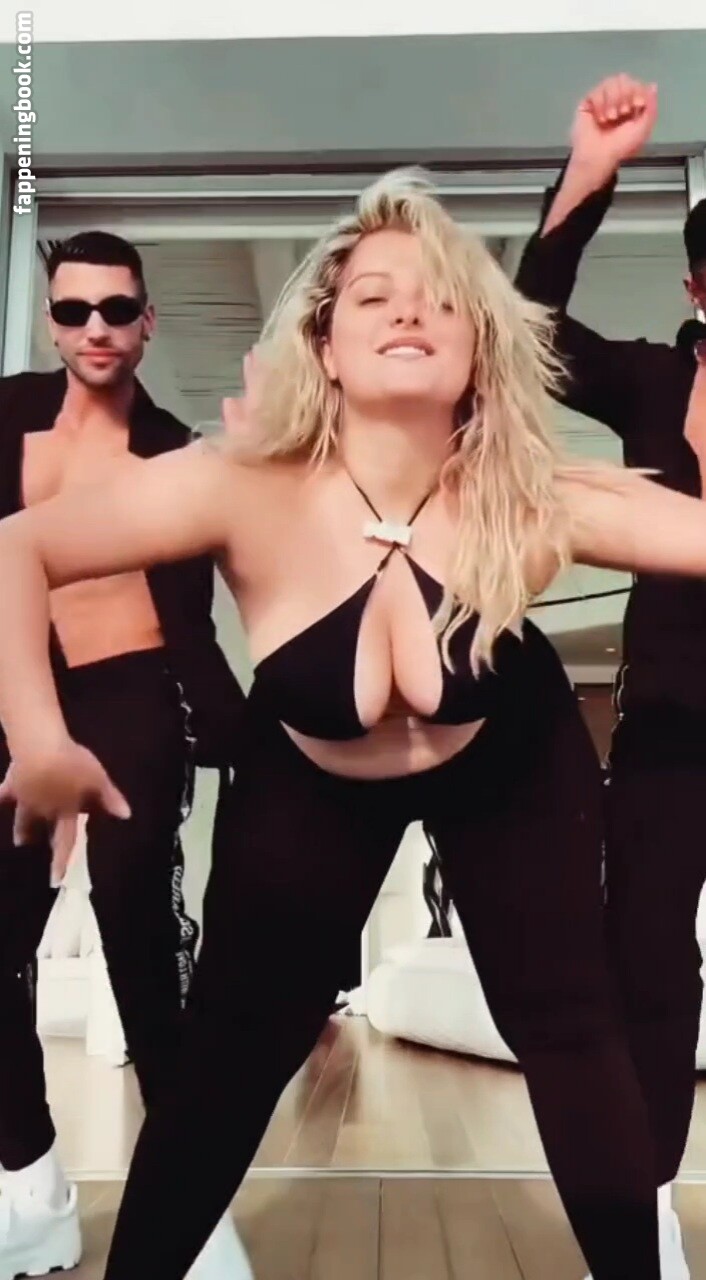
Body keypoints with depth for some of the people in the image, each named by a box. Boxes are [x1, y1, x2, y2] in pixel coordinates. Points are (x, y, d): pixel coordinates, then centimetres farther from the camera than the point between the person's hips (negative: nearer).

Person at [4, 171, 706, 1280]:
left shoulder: (530, 502, -28)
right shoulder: (245, 491, -31)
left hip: (510, 766, 1)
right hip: (309, 777, 0)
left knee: (569, 1027, 2)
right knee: (235, 1043, 6)